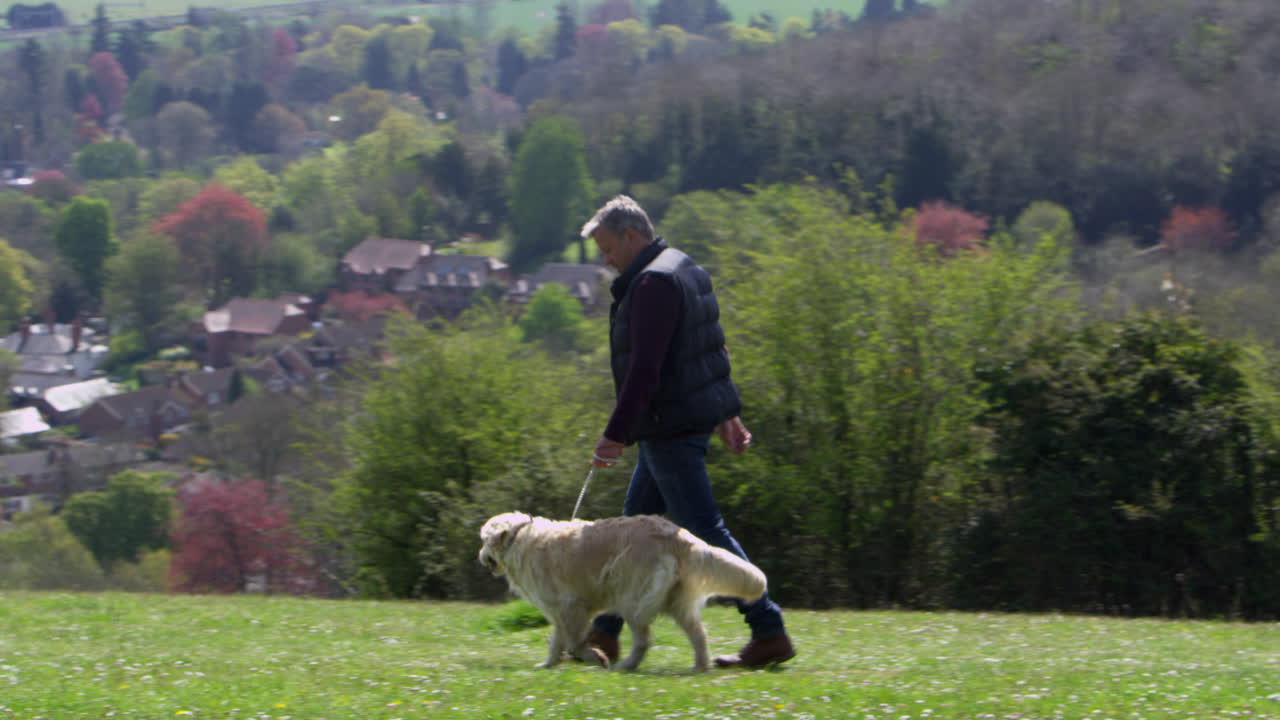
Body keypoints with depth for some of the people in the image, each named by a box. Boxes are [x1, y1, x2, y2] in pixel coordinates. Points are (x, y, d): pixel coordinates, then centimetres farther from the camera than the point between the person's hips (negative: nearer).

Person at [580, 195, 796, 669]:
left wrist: (616, 435, -23)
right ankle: (604, 633, 22)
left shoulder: (654, 283, -18)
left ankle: (769, 632, -10)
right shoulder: (682, 269, 14)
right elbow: (712, 350, 21)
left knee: (704, 531, -9)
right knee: (635, 524, 16)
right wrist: (725, 413, 25)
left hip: (670, 427, -11)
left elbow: (645, 368, -24)